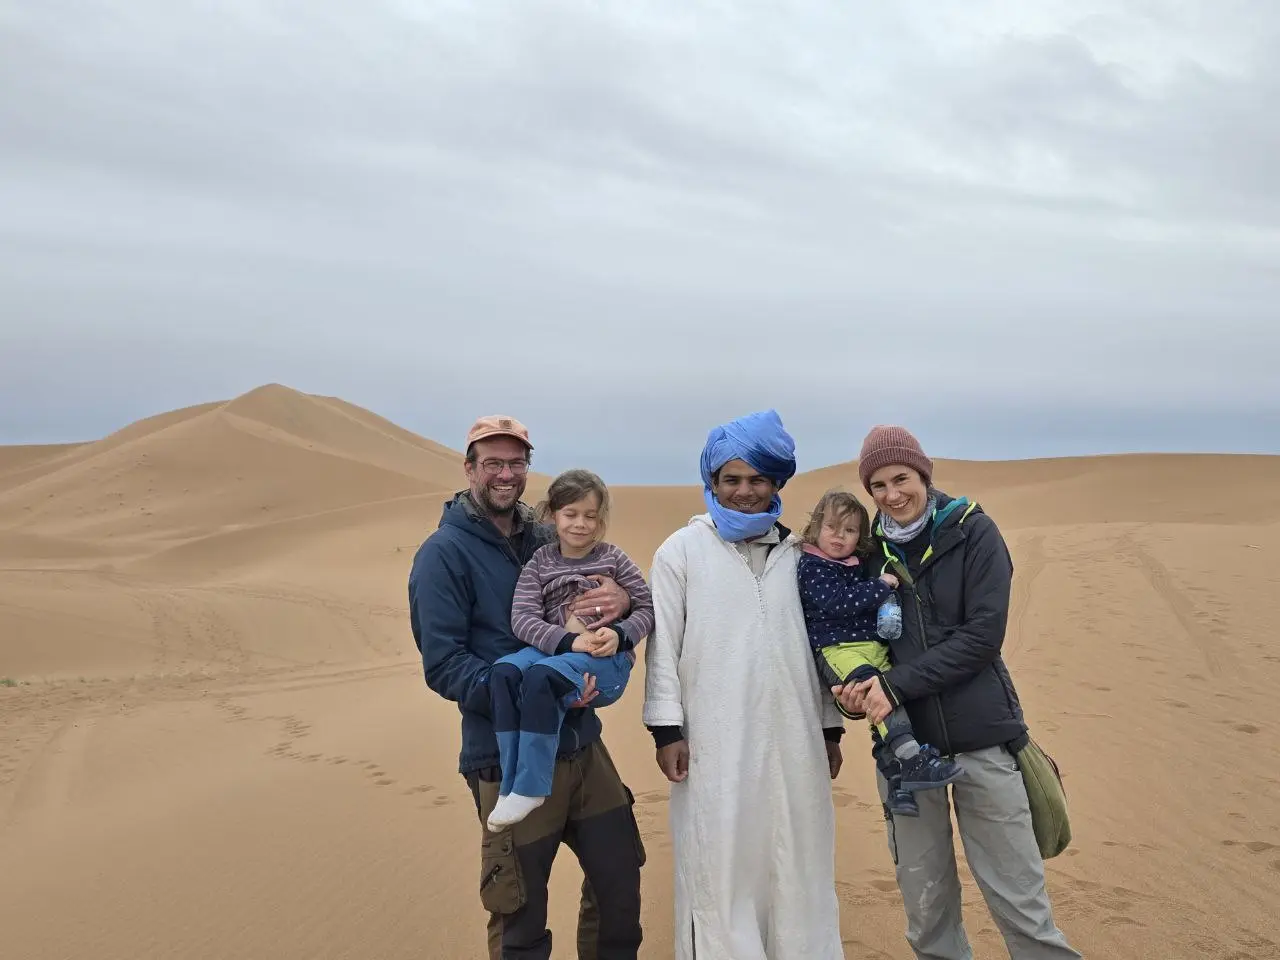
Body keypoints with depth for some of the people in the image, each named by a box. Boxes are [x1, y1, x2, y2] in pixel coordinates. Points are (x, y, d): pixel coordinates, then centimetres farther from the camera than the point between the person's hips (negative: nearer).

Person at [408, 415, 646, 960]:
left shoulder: (546, 538, 8)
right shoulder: (444, 553, -9)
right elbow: (443, 666, -15)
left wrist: (623, 601, -12)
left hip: (584, 745, 6)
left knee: (620, 882, 14)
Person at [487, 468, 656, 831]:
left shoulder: (613, 558, 6)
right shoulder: (540, 562, 7)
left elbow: (647, 608, 6)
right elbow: (523, 618, -5)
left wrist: (619, 634, -15)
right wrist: (570, 641, -20)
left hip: (607, 660, -3)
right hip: (555, 650, 3)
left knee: (540, 676, -33)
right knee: (504, 671, -28)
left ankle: (530, 787, -24)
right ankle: (510, 782, -22)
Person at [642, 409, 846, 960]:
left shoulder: (798, 553, 11)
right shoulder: (681, 551, 0)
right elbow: (663, 647, -2)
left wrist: (830, 726, 14)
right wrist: (667, 728, -8)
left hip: (793, 740, 4)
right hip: (715, 744, -3)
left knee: (798, 867, 11)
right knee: (720, 868, 2)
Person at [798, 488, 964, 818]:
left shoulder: (863, 563, 20)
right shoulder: (810, 565, -1)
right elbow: (835, 602, -16)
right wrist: (880, 586, -11)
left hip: (876, 647, 7)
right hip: (837, 649, -7)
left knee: (885, 711, -5)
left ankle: (897, 783, 2)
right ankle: (914, 762, -33)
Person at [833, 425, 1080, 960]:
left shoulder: (973, 532, -4)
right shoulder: (870, 548, 5)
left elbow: (984, 634, -12)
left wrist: (896, 685, -18)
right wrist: (855, 686, -8)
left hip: (980, 737, -2)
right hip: (904, 741, 3)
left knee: (1020, 902, 2)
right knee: (925, 906, 9)